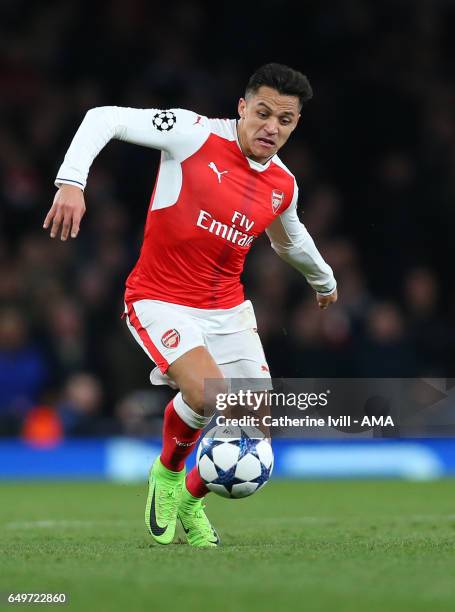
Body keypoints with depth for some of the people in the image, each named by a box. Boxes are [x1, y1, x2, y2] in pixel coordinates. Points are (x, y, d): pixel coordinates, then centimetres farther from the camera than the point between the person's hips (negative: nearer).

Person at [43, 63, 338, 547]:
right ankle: (166, 472, 2)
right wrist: (71, 181, -28)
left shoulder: (283, 185, 5)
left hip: (227, 310, 6)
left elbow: (290, 240, 28)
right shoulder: (194, 135, -13)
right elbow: (104, 118, -15)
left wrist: (324, 280, 43)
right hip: (161, 302, -6)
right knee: (207, 392, -29)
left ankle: (191, 501, 26)